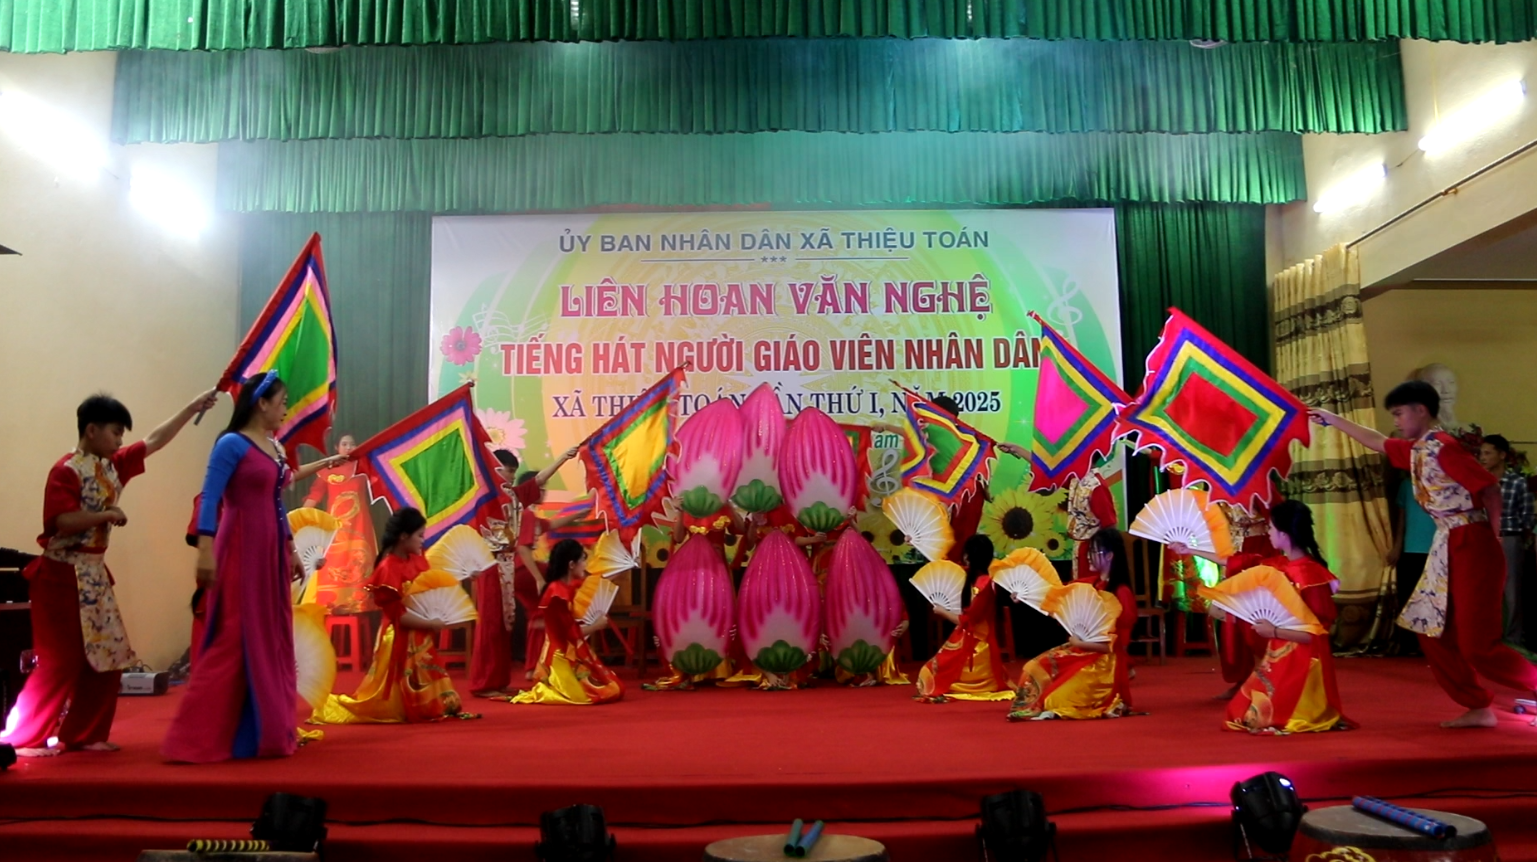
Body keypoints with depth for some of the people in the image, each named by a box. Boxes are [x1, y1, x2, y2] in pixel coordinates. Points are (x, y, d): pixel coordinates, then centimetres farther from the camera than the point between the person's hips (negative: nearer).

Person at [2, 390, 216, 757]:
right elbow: (63, 521, -25)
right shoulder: (66, 470, -14)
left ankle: (83, 734, 17)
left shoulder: (113, 466, 10)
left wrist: (193, 407, 12)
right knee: (61, 660, -4)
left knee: (106, 656, 8)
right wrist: (108, 514, -15)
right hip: (63, 576, -8)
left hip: (94, 574, 8)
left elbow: (155, 440, 13)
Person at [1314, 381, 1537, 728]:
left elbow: (1490, 486, -19)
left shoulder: (1442, 446, -16)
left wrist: (1488, 535, -6)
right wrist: (1333, 420, 31)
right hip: (1447, 547, 9)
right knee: (1433, 632, 10)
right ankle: (1479, 709, 17)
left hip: (1471, 546, -9)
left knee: (1477, 644, -8)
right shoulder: (1415, 451, 11)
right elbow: (1376, 441, 28)